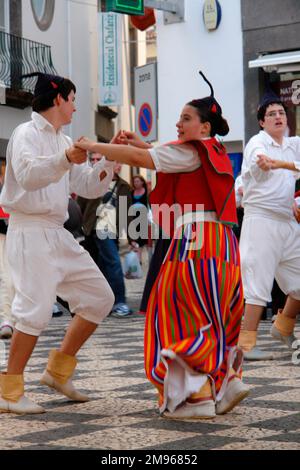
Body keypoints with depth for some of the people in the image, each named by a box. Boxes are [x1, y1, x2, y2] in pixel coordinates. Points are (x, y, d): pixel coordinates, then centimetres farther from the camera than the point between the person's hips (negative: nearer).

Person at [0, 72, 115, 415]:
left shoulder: (62, 141, 19)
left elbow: (89, 186, 19)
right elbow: (28, 175, -26)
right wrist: (65, 159, -41)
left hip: (56, 233, 9)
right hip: (30, 231, -9)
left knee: (99, 296, 7)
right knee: (36, 309, -16)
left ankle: (58, 370, 15)